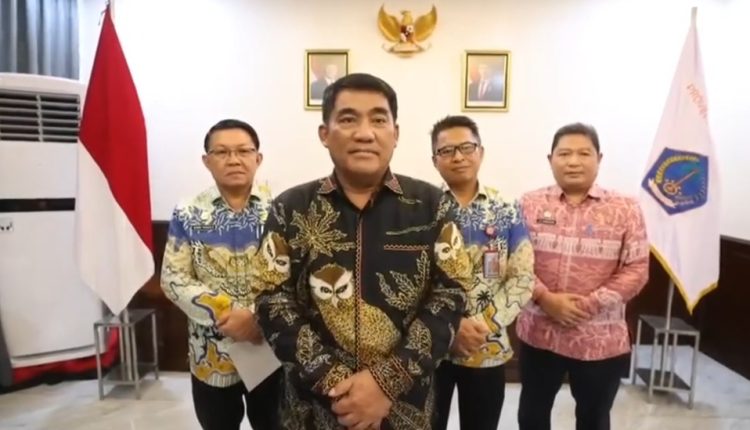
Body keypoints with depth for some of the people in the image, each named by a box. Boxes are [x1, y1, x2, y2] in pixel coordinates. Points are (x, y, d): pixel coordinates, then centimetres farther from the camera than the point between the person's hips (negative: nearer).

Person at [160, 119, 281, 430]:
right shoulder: (188, 215, -3)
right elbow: (173, 280, -6)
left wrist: (262, 317, -21)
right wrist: (225, 315, -18)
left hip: (271, 349, 0)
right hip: (211, 355, 1)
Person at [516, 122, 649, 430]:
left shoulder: (625, 209, -4)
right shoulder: (530, 204, -2)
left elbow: (636, 269, -7)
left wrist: (591, 304, -17)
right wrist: (545, 298, -17)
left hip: (601, 338, 0)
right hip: (539, 333, 1)